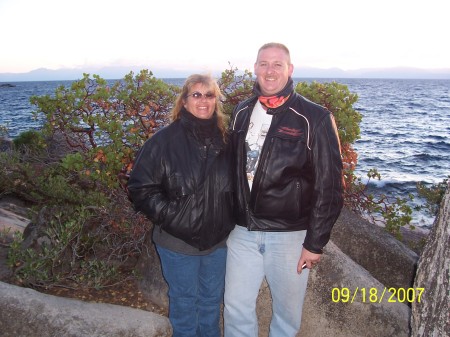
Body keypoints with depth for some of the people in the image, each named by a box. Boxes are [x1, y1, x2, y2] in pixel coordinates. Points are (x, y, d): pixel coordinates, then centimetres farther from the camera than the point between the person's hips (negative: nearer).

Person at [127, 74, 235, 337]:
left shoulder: (224, 139, 0)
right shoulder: (165, 140, -13)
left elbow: (234, 185, 11)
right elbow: (140, 187, -12)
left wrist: (230, 218, 2)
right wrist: (168, 216, -17)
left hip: (218, 239, 4)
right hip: (178, 241, -4)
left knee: (212, 298, 23)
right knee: (185, 300, 15)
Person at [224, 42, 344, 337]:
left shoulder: (315, 119, -11)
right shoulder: (241, 113, 5)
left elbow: (329, 187, -10)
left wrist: (315, 242, -10)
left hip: (290, 235, -3)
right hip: (243, 232, 4)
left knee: (287, 312, 15)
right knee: (236, 307, 14)